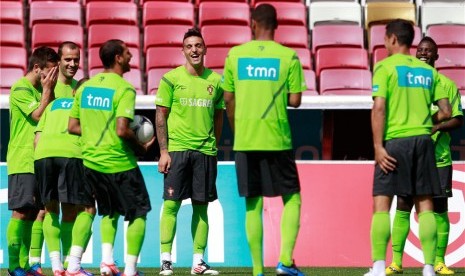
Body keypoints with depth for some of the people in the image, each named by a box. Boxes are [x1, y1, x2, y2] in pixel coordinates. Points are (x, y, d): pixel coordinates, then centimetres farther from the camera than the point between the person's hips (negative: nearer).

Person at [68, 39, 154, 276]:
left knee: (109, 212, 23)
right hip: (119, 163, -7)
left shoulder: (85, 87, 6)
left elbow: (72, 127, 8)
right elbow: (122, 130, -22)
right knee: (138, 213, 6)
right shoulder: (124, 89, -14)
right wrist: (140, 147, -6)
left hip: (90, 161, 7)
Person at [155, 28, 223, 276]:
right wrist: (163, 151, -7)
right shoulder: (171, 79, 0)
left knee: (201, 206, 4)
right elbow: (161, 117, -1)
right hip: (176, 149, -3)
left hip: (205, 151, 3)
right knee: (171, 204, -5)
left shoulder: (215, 80, 9)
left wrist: (214, 147, 10)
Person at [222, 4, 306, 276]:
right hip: (277, 139, -2)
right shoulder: (289, 56, -2)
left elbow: (228, 99, 8)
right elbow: (295, 100, -4)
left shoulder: (235, 54, 4)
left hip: (245, 141, 2)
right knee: (292, 198, 10)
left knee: (253, 205, 6)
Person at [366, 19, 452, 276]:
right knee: (424, 204, 6)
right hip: (423, 140, 4)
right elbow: (445, 112, 9)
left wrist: (378, 146, -12)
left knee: (381, 204, -2)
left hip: (395, 140, -4)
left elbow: (379, 108, -12)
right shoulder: (428, 71, 12)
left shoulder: (385, 67, -2)